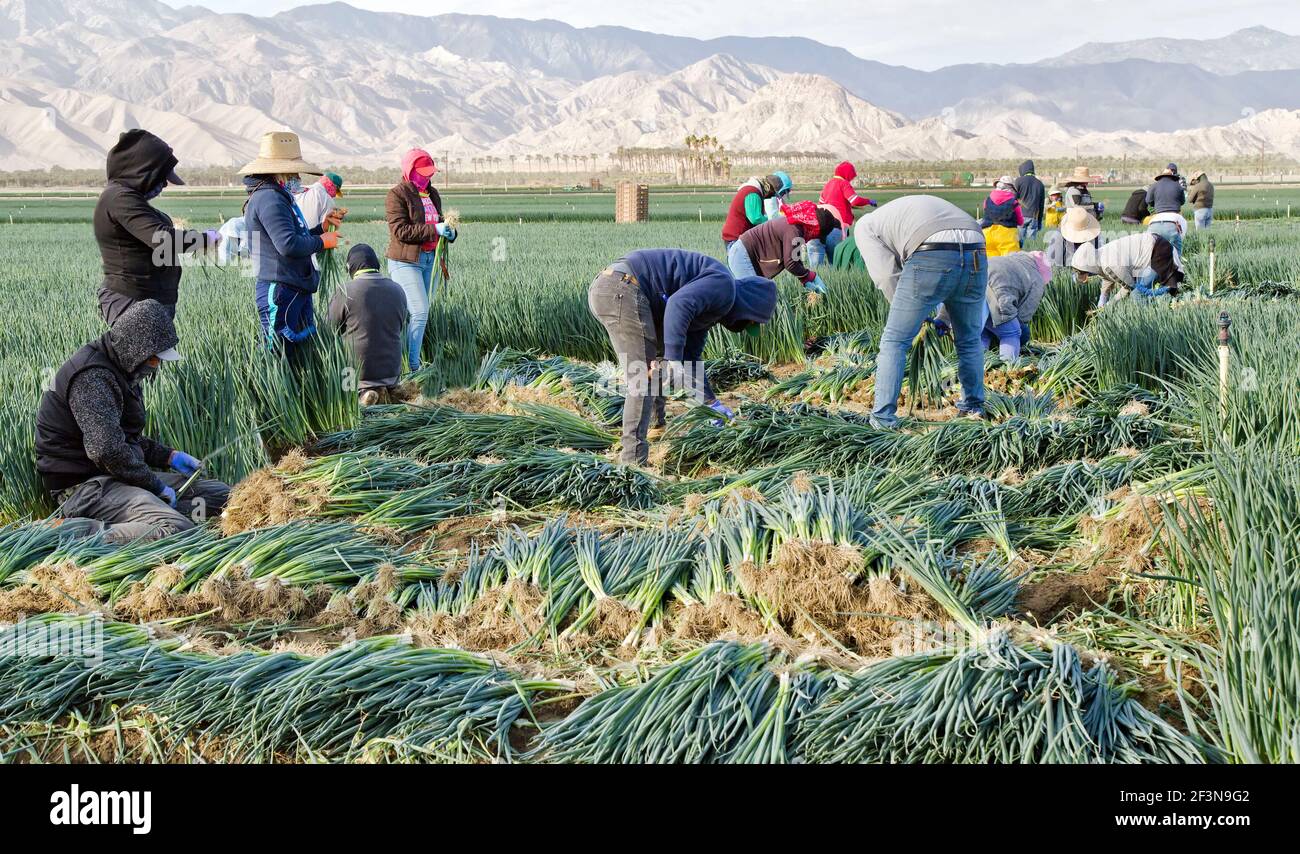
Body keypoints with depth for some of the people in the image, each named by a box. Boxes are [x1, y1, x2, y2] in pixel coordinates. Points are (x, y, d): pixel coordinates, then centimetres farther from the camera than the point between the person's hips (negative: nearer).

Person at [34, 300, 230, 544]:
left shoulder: (119, 370, 16)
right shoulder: (92, 378, -18)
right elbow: (106, 449, -29)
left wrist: (170, 456, 14)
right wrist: (156, 485, -17)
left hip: (120, 476, 11)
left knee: (223, 495, 5)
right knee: (177, 529, -33)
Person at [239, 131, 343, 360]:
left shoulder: (277, 196, 19)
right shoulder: (269, 199, -16)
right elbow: (289, 245, -25)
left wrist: (322, 227, 19)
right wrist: (321, 242, -11)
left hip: (296, 289, 11)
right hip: (280, 289, -11)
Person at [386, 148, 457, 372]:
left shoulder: (432, 193, 14)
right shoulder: (397, 195, -9)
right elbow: (400, 230, -18)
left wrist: (449, 232, 4)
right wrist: (434, 230, -22)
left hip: (431, 260, 8)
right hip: (406, 261, -7)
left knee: (421, 313, 8)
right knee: (419, 312, -14)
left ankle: (413, 360, 14)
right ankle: (412, 366, -9)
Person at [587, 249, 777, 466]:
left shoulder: (711, 310, 26)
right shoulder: (723, 284, -5)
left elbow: (689, 357, 31)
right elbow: (679, 303, -23)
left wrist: (711, 401, 29)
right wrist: (673, 358, -24)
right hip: (623, 290, -11)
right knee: (644, 379, -8)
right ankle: (634, 460, -8)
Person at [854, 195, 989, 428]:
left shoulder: (865, 227, 22)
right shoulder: (921, 205, 41)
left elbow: (886, 275, 9)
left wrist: (919, 315, 21)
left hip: (931, 260, -5)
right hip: (976, 257, 6)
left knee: (894, 340, 9)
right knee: (969, 340, 25)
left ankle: (883, 417, 8)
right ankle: (974, 406, 37)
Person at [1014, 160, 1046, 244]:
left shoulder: (1019, 181, 0)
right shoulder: (1040, 184, 14)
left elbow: (1014, 199, -2)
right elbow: (1041, 205, 17)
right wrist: (1039, 222, 21)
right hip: (1034, 217, 4)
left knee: (1019, 241, -5)